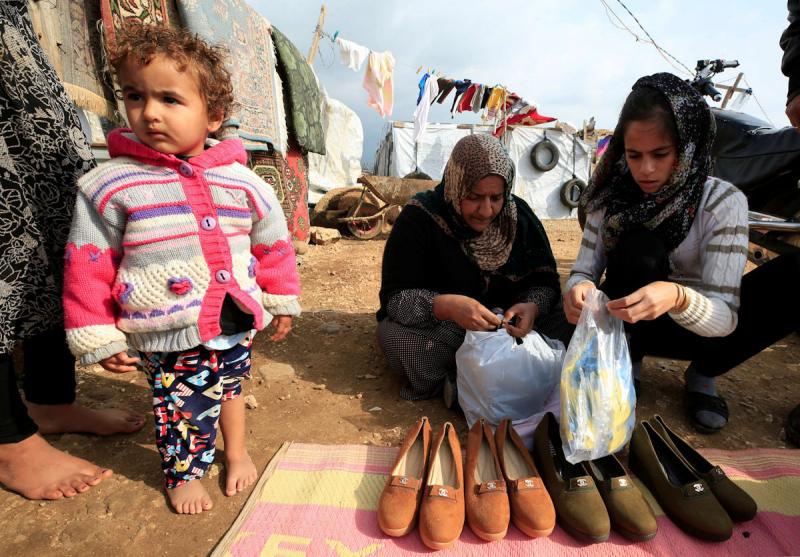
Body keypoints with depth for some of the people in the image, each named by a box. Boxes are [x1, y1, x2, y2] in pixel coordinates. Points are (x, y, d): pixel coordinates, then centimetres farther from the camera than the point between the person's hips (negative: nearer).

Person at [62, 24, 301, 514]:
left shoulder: (241, 181, -6)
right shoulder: (109, 185, -11)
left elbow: (273, 243, 4)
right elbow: (88, 266, -4)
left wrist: (282, 302, 10)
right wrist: (98, 338, -2)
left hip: (236, 321, 3)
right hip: (166, 336, -2)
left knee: (229, 386, 23)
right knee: (183, 405, 12)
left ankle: (236, 451, 51)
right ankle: (183, 474, 43)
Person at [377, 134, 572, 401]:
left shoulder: (519, 215, -5)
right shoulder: (419, 218, -16)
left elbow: (546, 281, -2)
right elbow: (395, 297, -20)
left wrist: (533, 307, -26)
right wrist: (447, 306, -39)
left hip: (506, 325, 4)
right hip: (436, 327, -3)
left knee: (567, 325, -20)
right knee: (394, 336, -33)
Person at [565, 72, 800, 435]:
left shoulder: (724, 202, -18)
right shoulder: (614, 196, -13)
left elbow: (724, 317, -24)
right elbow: (584, 270, -14)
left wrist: (678, 298, -47)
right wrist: (578, 289, -39)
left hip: (695, 326, 1)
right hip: (627, 328, 0)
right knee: (639, 251, -31)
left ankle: (704, 373, -1)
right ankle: (627, 363, -6)